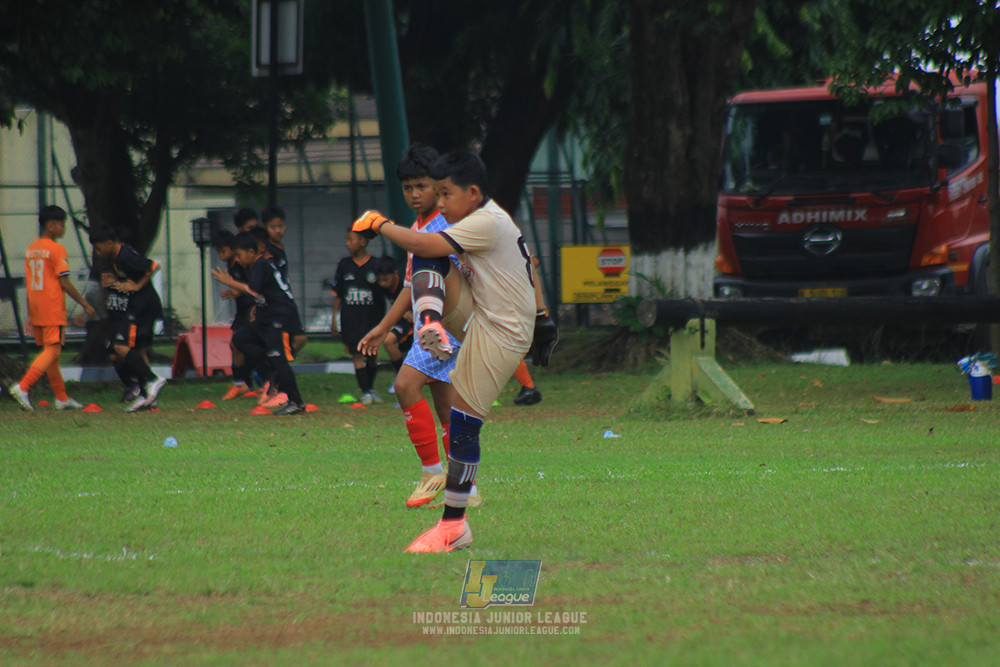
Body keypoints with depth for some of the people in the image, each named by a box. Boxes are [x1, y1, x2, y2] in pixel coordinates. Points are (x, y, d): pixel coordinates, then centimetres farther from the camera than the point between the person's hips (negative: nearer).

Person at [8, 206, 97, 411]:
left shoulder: (31, 249, 13)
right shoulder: (56, 249, -10)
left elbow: (30, 283, 15)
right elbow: (64, 282, -13)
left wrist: (30, 314, 19)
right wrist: (84, 304, -6)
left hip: (36, 310, 8)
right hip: (53, 312, -8)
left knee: (50, 351, 13)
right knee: (52, 351, -9)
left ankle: (61, 397, 17)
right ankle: (22, 387, -23)